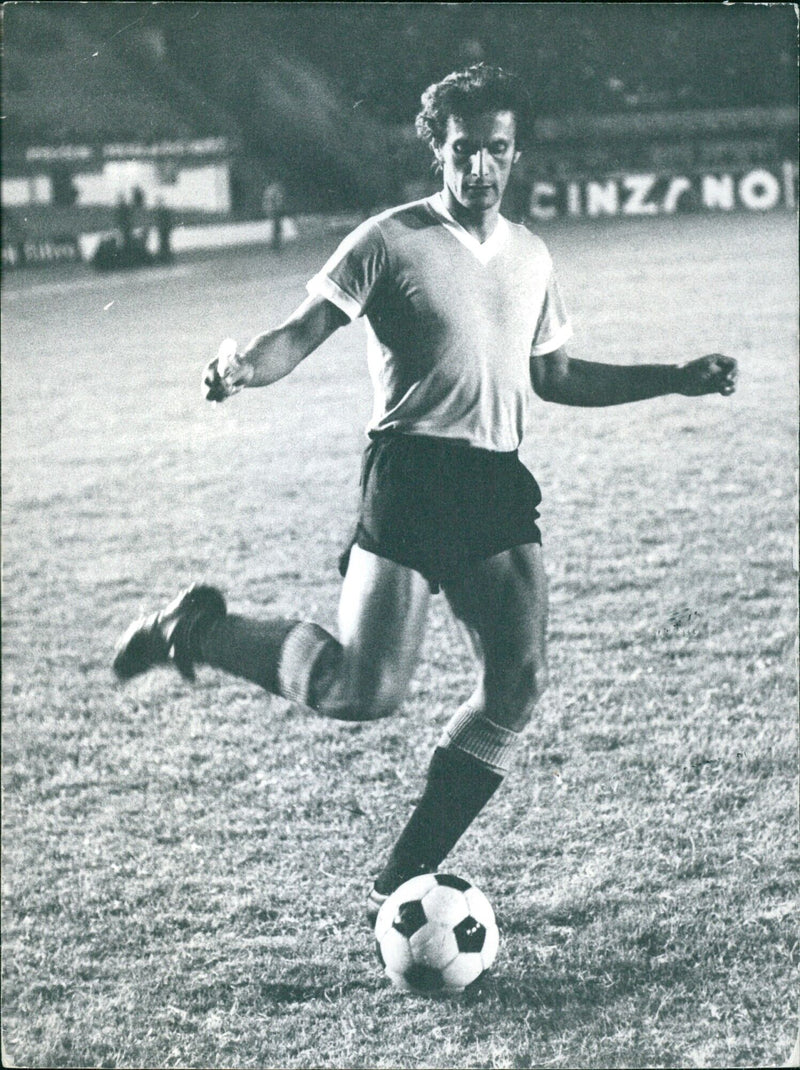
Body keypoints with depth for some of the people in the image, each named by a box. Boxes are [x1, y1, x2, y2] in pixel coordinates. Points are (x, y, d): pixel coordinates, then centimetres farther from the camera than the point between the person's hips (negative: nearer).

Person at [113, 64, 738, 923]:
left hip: (499, 482, 6)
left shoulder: (529, 256, 17)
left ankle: (400, 884, 4)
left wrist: (677, 379, 24)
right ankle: (196, 631, 9)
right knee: (364, 691, -16)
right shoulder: (391, 240, -2)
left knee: (517, 686, -6)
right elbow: (303, 334, -7)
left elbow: (555, 377, 27)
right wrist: (245, 365, -29)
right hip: (411, 473, -6)